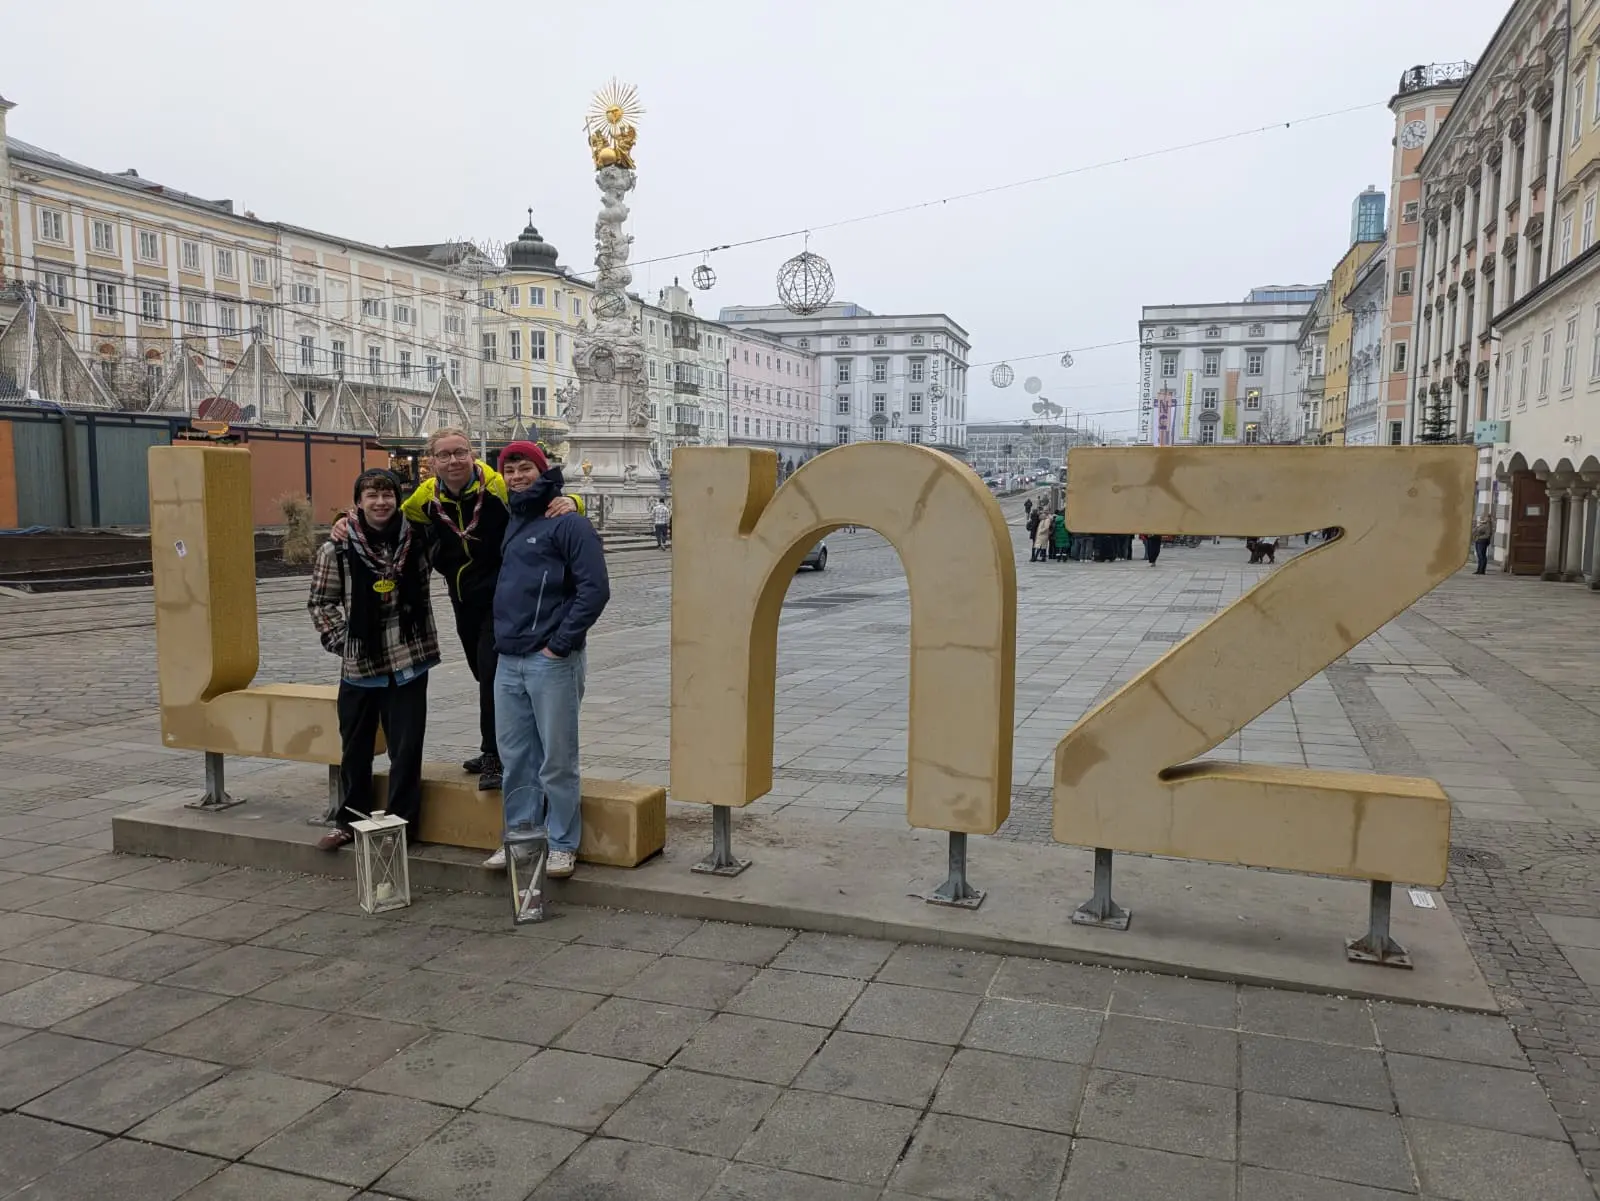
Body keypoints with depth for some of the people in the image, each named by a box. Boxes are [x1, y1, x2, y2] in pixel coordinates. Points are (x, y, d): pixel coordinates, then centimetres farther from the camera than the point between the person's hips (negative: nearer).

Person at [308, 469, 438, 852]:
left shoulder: (416, 540, -1)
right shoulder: (338, 548, -5)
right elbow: (321, 602, 3)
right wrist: (341, 640, -6)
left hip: (409, 662, 0)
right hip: (359, 665, 0)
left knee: (406, 748, 3)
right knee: (355, 749, 14)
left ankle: (401, 824, 16)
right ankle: (349, 821, 30)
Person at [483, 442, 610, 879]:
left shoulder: (567, 523, -8)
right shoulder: (511, 523, 16)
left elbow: (595, 589, -15)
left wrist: (560, 643, -15)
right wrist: (501, 635, 14)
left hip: (551, 662, -7)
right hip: (508, 662, 7)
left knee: (557, 760, 0)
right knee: (515, 757, 13)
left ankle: (562, 844, 11)